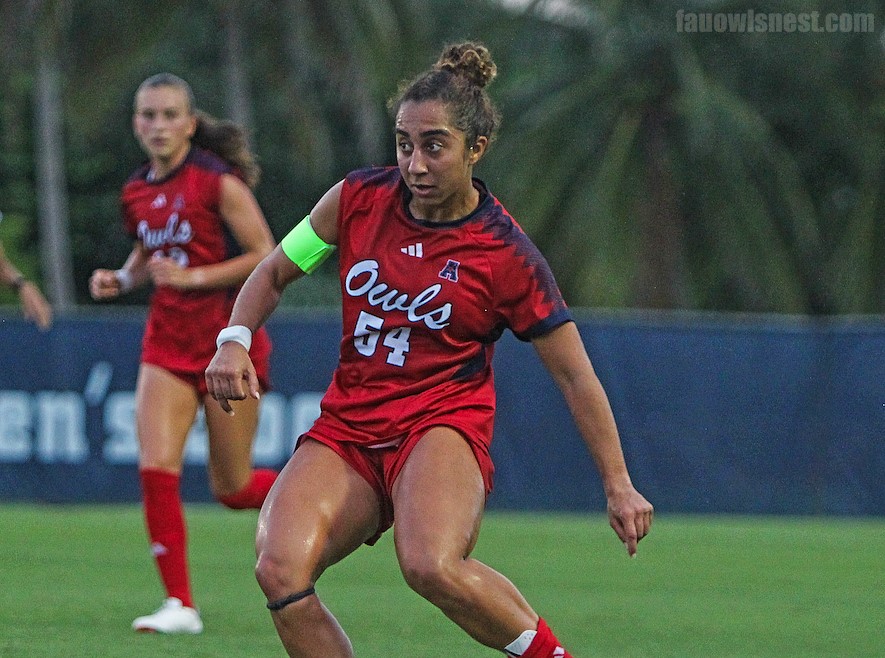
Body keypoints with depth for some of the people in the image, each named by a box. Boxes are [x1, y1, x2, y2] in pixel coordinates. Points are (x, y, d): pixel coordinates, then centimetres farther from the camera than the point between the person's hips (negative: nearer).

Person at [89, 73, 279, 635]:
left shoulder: (218, 182, -12)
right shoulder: (137, 193, 6)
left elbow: (267, 257, -13)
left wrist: (195, 277, -21)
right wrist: (122, 280, 4)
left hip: (229, 340, -5)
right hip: (168, 342, 5)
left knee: (232, 488, 2)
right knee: (156, 470, -13)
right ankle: (180, 604, -7)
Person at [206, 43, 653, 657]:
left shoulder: (507, 257, -8)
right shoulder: (359, 198, 1)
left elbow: (575, 375, 0)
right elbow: (275, 272, 15)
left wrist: (618, 484, 0)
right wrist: (235, 340, -4)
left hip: (443, 427, -4)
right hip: (346, 429, 4)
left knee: (431, 567, -36)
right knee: (281, 571, -25)